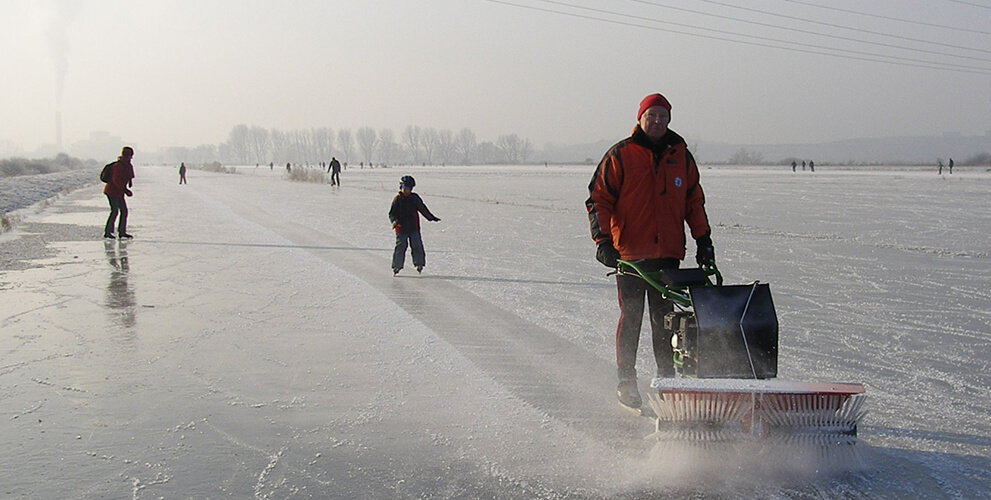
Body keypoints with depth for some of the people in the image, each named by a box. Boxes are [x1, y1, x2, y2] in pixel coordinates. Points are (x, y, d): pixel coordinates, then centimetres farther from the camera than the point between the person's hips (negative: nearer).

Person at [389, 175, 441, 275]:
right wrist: (394, 221, -24)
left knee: (417, 246, -3)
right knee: (400, 246, -7)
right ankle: (396, 266, 2)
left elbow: (423, 209, 15)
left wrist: (432, 217, 14)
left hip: (414, 228, 2)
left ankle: (419, 263, 12)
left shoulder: (415, 198, 6)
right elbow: (391, 213, -4)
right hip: (401, 228, -2)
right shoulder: (397, 199, -2)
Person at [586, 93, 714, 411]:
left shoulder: (681, 156, 11)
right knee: (631, 318, 1)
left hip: (668, 253, 3)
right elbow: (598, 200, -1)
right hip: (630, 253, -3)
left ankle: (666, 378, 16)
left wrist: (703, 239, 11)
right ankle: (626, 382, 10)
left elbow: (694, 200, 18)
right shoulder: (620, 156, -1)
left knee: (665, 318, 7)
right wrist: (603, 240, -10)